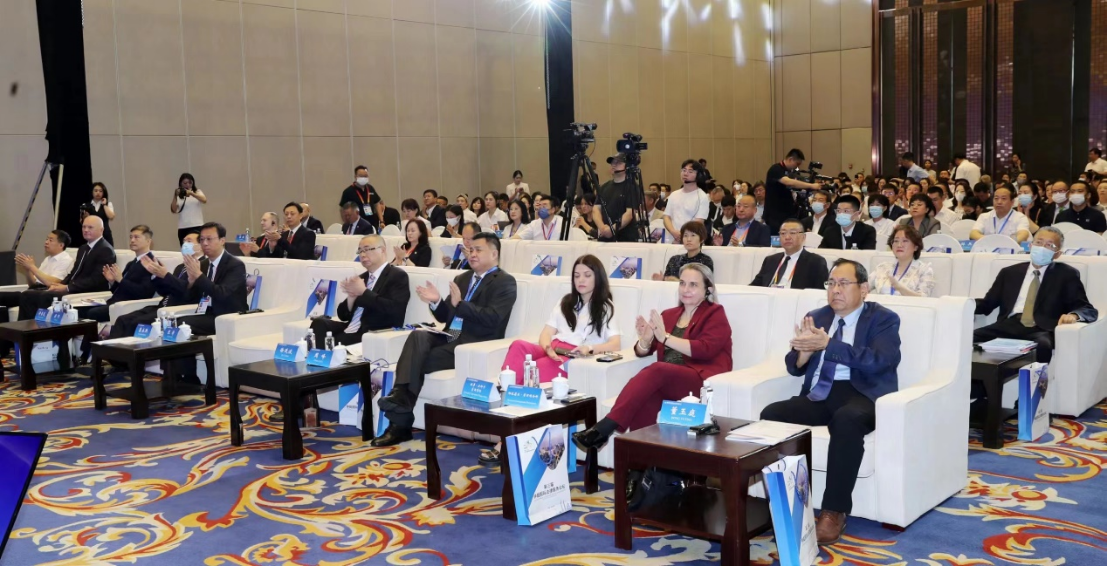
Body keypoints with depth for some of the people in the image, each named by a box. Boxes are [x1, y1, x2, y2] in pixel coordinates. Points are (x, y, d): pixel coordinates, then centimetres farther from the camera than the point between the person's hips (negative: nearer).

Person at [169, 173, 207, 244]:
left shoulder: (197, 192, 8)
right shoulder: (178, 196, 8)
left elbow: (204, 200, -13)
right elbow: (173, 210, -3)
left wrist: (191, 193, -26)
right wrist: (175, 197, -15)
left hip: (197, 226, -2)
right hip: (182, 228, 2)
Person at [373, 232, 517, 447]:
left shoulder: (504, 282, 0)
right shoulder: (462, 278, 23)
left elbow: (492, 319, -15)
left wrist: (459, 303, -23)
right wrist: (437, 302, -2)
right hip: (449, 338, 6)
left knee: (416, 361, -24)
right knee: (418, 336, -27)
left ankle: (400, 423, -20)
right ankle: (399, 396, -36)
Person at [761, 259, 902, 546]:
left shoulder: (883, 319, 3)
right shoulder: (816, 317, 18)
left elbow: (880, 361, -16)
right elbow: (795, 366, 13)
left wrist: (827, 344, -22)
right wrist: (805, 349, -11)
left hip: (861, 395, -5)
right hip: (819, 395, 5)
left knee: (846, 420, -38)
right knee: (770, 414, -22)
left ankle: (834, 512, -30)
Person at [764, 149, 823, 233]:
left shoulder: (791, 173, 14)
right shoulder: (776, 169, -14)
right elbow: (789, 182, -30)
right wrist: (811, 186, -29)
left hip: (787, 214, 8)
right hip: (774, 215, -8)